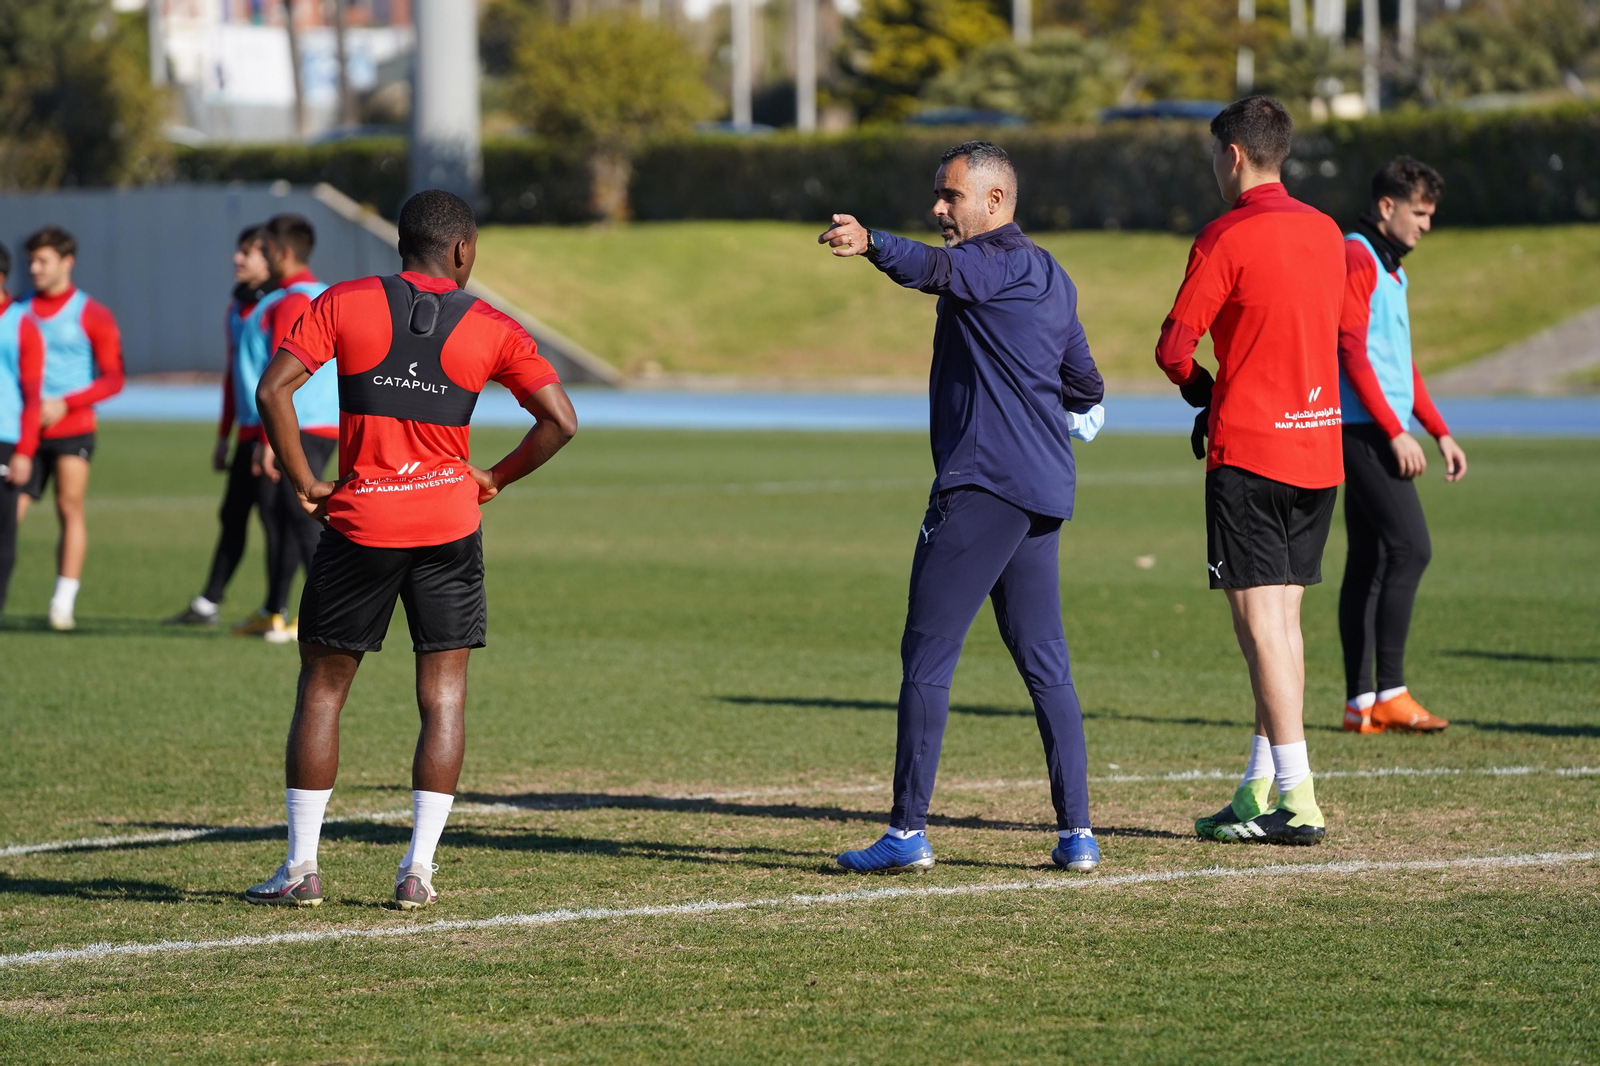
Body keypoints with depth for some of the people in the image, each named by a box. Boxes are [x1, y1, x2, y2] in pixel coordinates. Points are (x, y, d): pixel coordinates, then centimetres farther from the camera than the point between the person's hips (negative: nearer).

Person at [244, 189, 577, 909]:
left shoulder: (343, 305, 2)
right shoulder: (491, 329, 2)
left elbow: (272, 390, -9)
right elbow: (560, 421, -2)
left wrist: (303, 485, -2)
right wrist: (495, 479, 9)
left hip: (359, 524, 0)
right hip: (448, 522, 0)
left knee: (321, 688, 9)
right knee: (443, 696, 7)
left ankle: (300, 868, 8)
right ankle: (418, 869, 1)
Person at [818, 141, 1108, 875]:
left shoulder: (997, 262, -8)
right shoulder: (1051, 277, 20)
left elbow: (935, 269, -32)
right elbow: (1086, 390, 29)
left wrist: (871, 244, -50)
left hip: (983, 480, -9)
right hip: (1043, 488, 9)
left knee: (927, 656, -6)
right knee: (1044, 663, 11)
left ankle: (909, 833, -7)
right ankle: (1076, 834, 8)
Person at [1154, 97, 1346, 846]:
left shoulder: (1227, 237, -11)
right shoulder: (1325, 233, 10)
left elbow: (1173, 349, -13)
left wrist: (1205, 394, 9)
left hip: (1250, 452, -7)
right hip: (1318, 447, 7)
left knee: (1260, 621, -5)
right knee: (1282, 619, 12)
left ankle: (1297, 800, -10)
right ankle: (1258, 791, 15)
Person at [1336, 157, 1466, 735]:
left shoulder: (1389, 268, 21)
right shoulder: (1356, 258, -9)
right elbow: (1353, 352, -16)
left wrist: (1441, 432, 21)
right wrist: (1397, 432, -18)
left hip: (1379, 434, 10)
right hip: (1364, 428, -10)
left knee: (1369, 563, 7)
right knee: (1411, 547, -16)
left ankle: (1360, 703, 7)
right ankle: (1390, 693, -16)